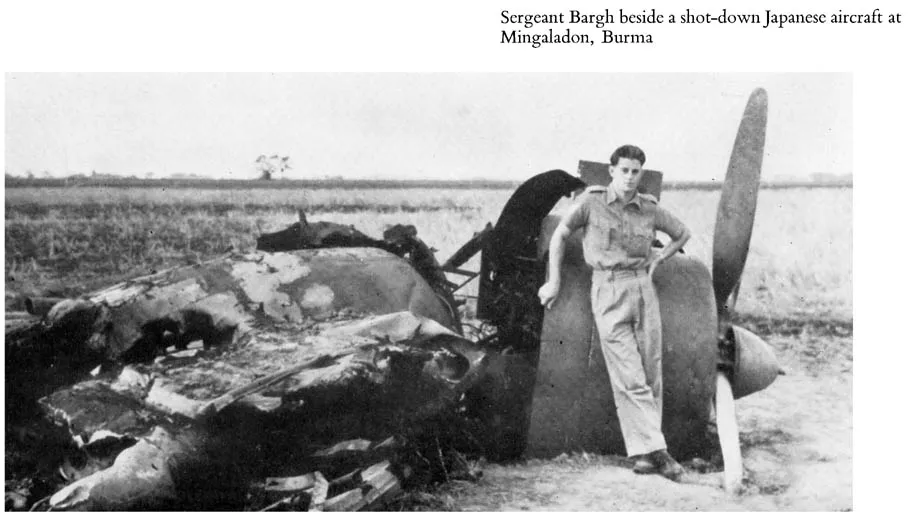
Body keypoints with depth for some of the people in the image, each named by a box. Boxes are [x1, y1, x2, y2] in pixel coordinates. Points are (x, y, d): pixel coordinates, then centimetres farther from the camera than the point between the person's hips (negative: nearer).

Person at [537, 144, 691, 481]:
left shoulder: (649, 209, 8)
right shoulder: (591, 201, 0)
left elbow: (683, 233, 24)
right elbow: (559, 235, 8)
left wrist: (658, 259, 11)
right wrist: (554, 282, 5)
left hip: (643, 288, 4)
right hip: (608, 292, -4)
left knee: (652, 374, 2)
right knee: (630, 379, -9)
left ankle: (642, 453, 9)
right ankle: (654, 450, -8)